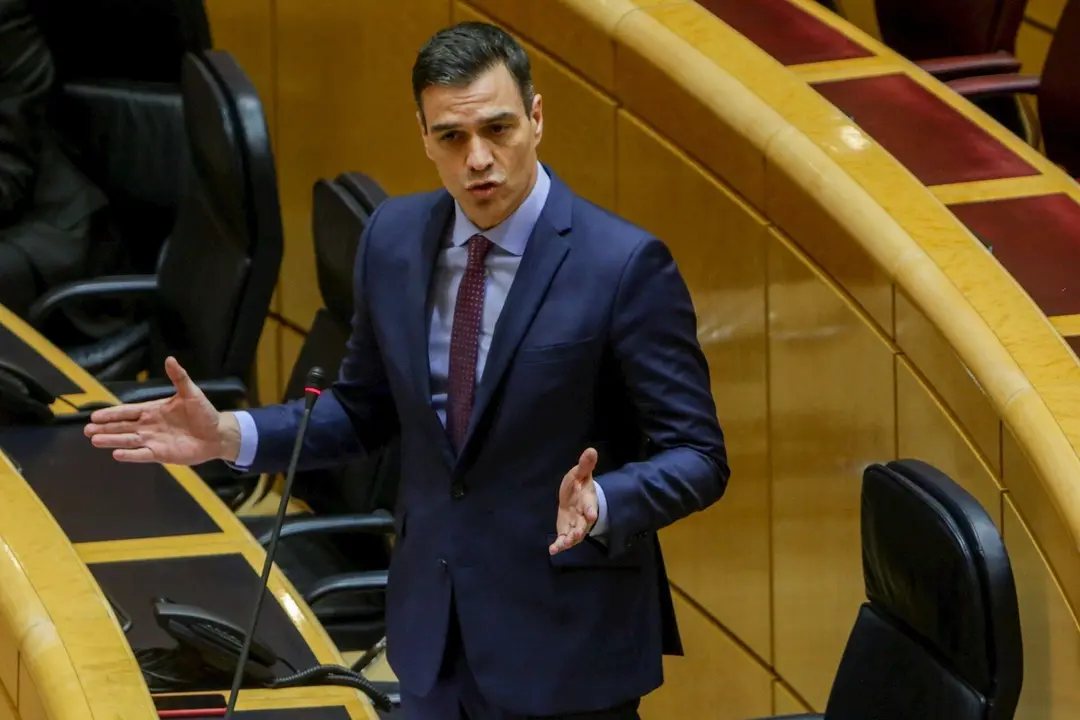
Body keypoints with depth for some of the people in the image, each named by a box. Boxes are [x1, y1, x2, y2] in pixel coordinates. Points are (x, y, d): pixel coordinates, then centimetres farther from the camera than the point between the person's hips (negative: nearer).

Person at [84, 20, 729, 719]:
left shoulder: (625, 263, -16)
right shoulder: (395, 238, 0)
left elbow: (697, 456, -13)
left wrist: (600, 505, -32)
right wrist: (229, 435, -1)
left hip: (563, 643, -5)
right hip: (435, 634, 5)